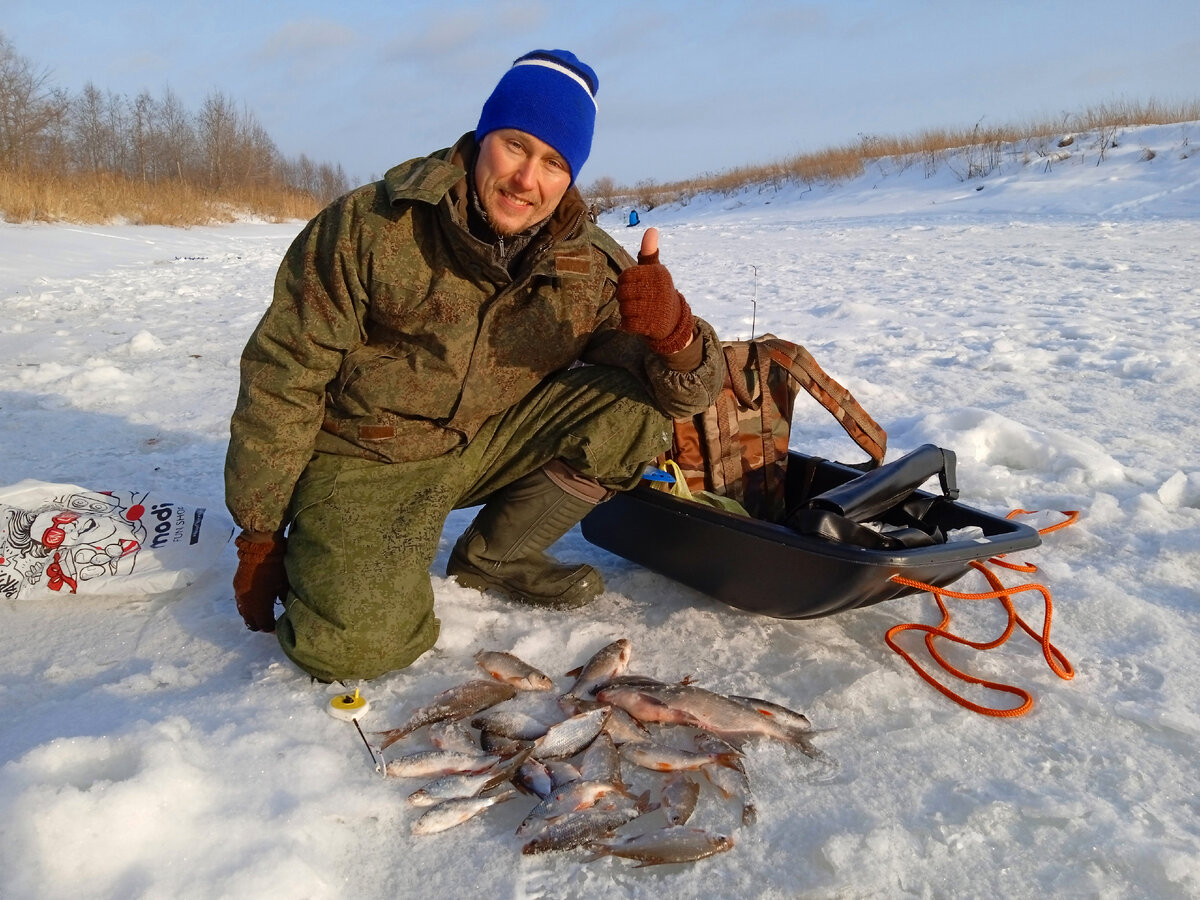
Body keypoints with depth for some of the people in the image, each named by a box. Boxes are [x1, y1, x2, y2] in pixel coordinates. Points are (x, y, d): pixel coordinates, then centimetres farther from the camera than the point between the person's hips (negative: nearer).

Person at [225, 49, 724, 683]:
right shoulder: (370, 227, -17)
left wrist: (672, 332, -34)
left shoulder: (591, 269, -8)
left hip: (490, 447, 4)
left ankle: (492, 555, 2)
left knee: (636, 404, -15)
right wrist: (259, 538, -8)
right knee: (361, 644, -26)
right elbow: (281, 381, -11)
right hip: (364, 460, -4)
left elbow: (691, 391, -9)